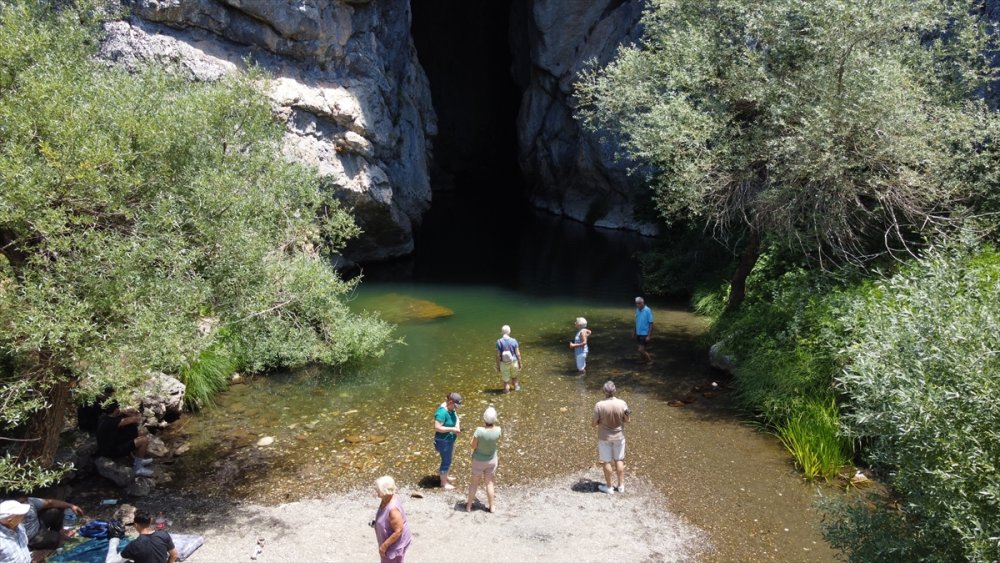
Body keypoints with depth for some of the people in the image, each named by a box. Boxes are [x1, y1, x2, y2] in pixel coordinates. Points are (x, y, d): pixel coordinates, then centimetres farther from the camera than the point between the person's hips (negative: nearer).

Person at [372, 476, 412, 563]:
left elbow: (398, 531, -30)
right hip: (390, 540, 9)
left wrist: (384, 546, -24)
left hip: (395, 543, -9)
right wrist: (376, 522, 4)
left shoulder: (392, 509, -36)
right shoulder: (387, 499, -7)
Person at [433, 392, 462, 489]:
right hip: (443, 441, -9)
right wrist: (452, 429, -29)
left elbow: (455, 418, 12)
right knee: (446, 461, 7)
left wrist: (457, 427, -8)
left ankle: (445, 476, 47)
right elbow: (437, 428, -32)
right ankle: (444, 483, 25)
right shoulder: (442, 412, -31)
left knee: (448, 459, 26)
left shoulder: (451, 408, -4)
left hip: (450, 439, 9)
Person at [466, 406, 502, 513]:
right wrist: (493, 421, -2)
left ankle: (469, 506, 31)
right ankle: (491, 507, 31)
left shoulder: (479, 430, -33)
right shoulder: (497, 430, -23)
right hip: (491, 460, 2)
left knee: (474, 483, 18)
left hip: (478, 460, -2)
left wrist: (474, 436, -4)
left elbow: (473, 446, -21)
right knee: (489, 483, 21)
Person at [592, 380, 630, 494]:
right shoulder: (622, 404, -15)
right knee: (619, 460, 18)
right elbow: (627, 419, -1)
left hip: (605, 438, -2)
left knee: (606, 462, 12)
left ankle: (609, 487, 24)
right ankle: (621, 485, 28)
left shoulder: (599, 405, -23)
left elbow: (593, 423, -15)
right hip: (619, 436, 3)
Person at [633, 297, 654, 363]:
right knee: (642, 350, 11)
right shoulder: (637, 310, 3)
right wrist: (634, 332, 16)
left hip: (645, 334, -7)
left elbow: (651, 324, -16)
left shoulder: (648, 311, -17)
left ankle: (649, 361, 10)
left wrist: (649, 335, -19)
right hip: (638, 333, 7)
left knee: (641, 350, -10)